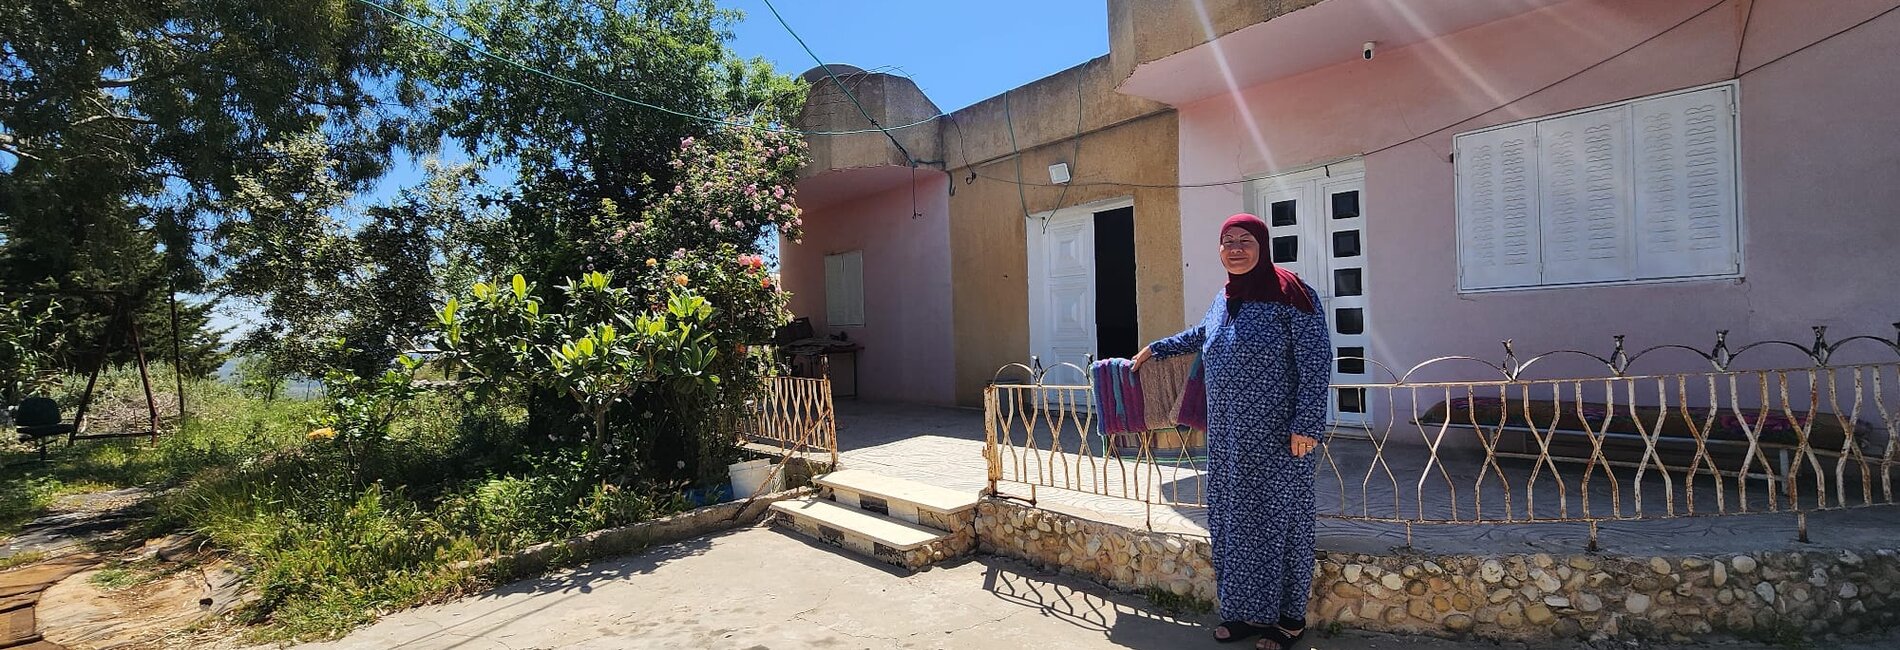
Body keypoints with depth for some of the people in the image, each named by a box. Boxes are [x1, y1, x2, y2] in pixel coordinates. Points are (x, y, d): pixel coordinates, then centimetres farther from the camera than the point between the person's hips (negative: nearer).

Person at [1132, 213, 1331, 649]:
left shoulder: (1289, 292, -10)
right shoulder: (1226, 297, 11)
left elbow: (1316, 361, -13)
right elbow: (1201, 334, 31)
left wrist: (1306, 425, -18)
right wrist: (1156, 349, 36)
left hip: (1277, 438, -7)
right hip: (1229, 438, 7)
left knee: (1277, 520, 4)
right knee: (1233, 521, 11)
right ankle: (1248, 610, 27)